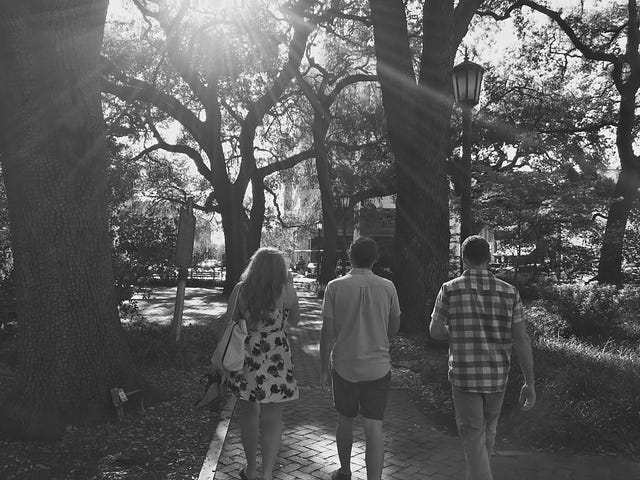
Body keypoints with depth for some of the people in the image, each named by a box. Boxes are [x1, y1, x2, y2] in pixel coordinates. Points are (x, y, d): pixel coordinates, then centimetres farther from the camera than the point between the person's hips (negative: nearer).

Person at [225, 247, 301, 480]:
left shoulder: (240, 289, -3)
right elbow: (294, 320, 9)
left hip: (244, 362, 2)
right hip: (275, 364, -2)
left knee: (249, 414, 18)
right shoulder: (285, 290, -7)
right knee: (272, 419, 9)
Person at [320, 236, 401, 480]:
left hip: (344, 366, 0)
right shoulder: (387, 287, -5)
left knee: (345, 421, 19)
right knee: (374, 428, 5)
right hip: (378, 367, 0)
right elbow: (394, 328, 5)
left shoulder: (335, 286, -9)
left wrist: (324, 368, 2)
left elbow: (327, 331, -7)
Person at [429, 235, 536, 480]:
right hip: (497, 377, 4)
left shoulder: (449, 290, -9)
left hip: (464, 376, -3)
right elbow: (522, 340, -7)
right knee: (488, 430, 26)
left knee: (473, 439, 5)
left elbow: (435, 331, -1)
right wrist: (530, 383, -2)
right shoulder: (509, 292, -4)